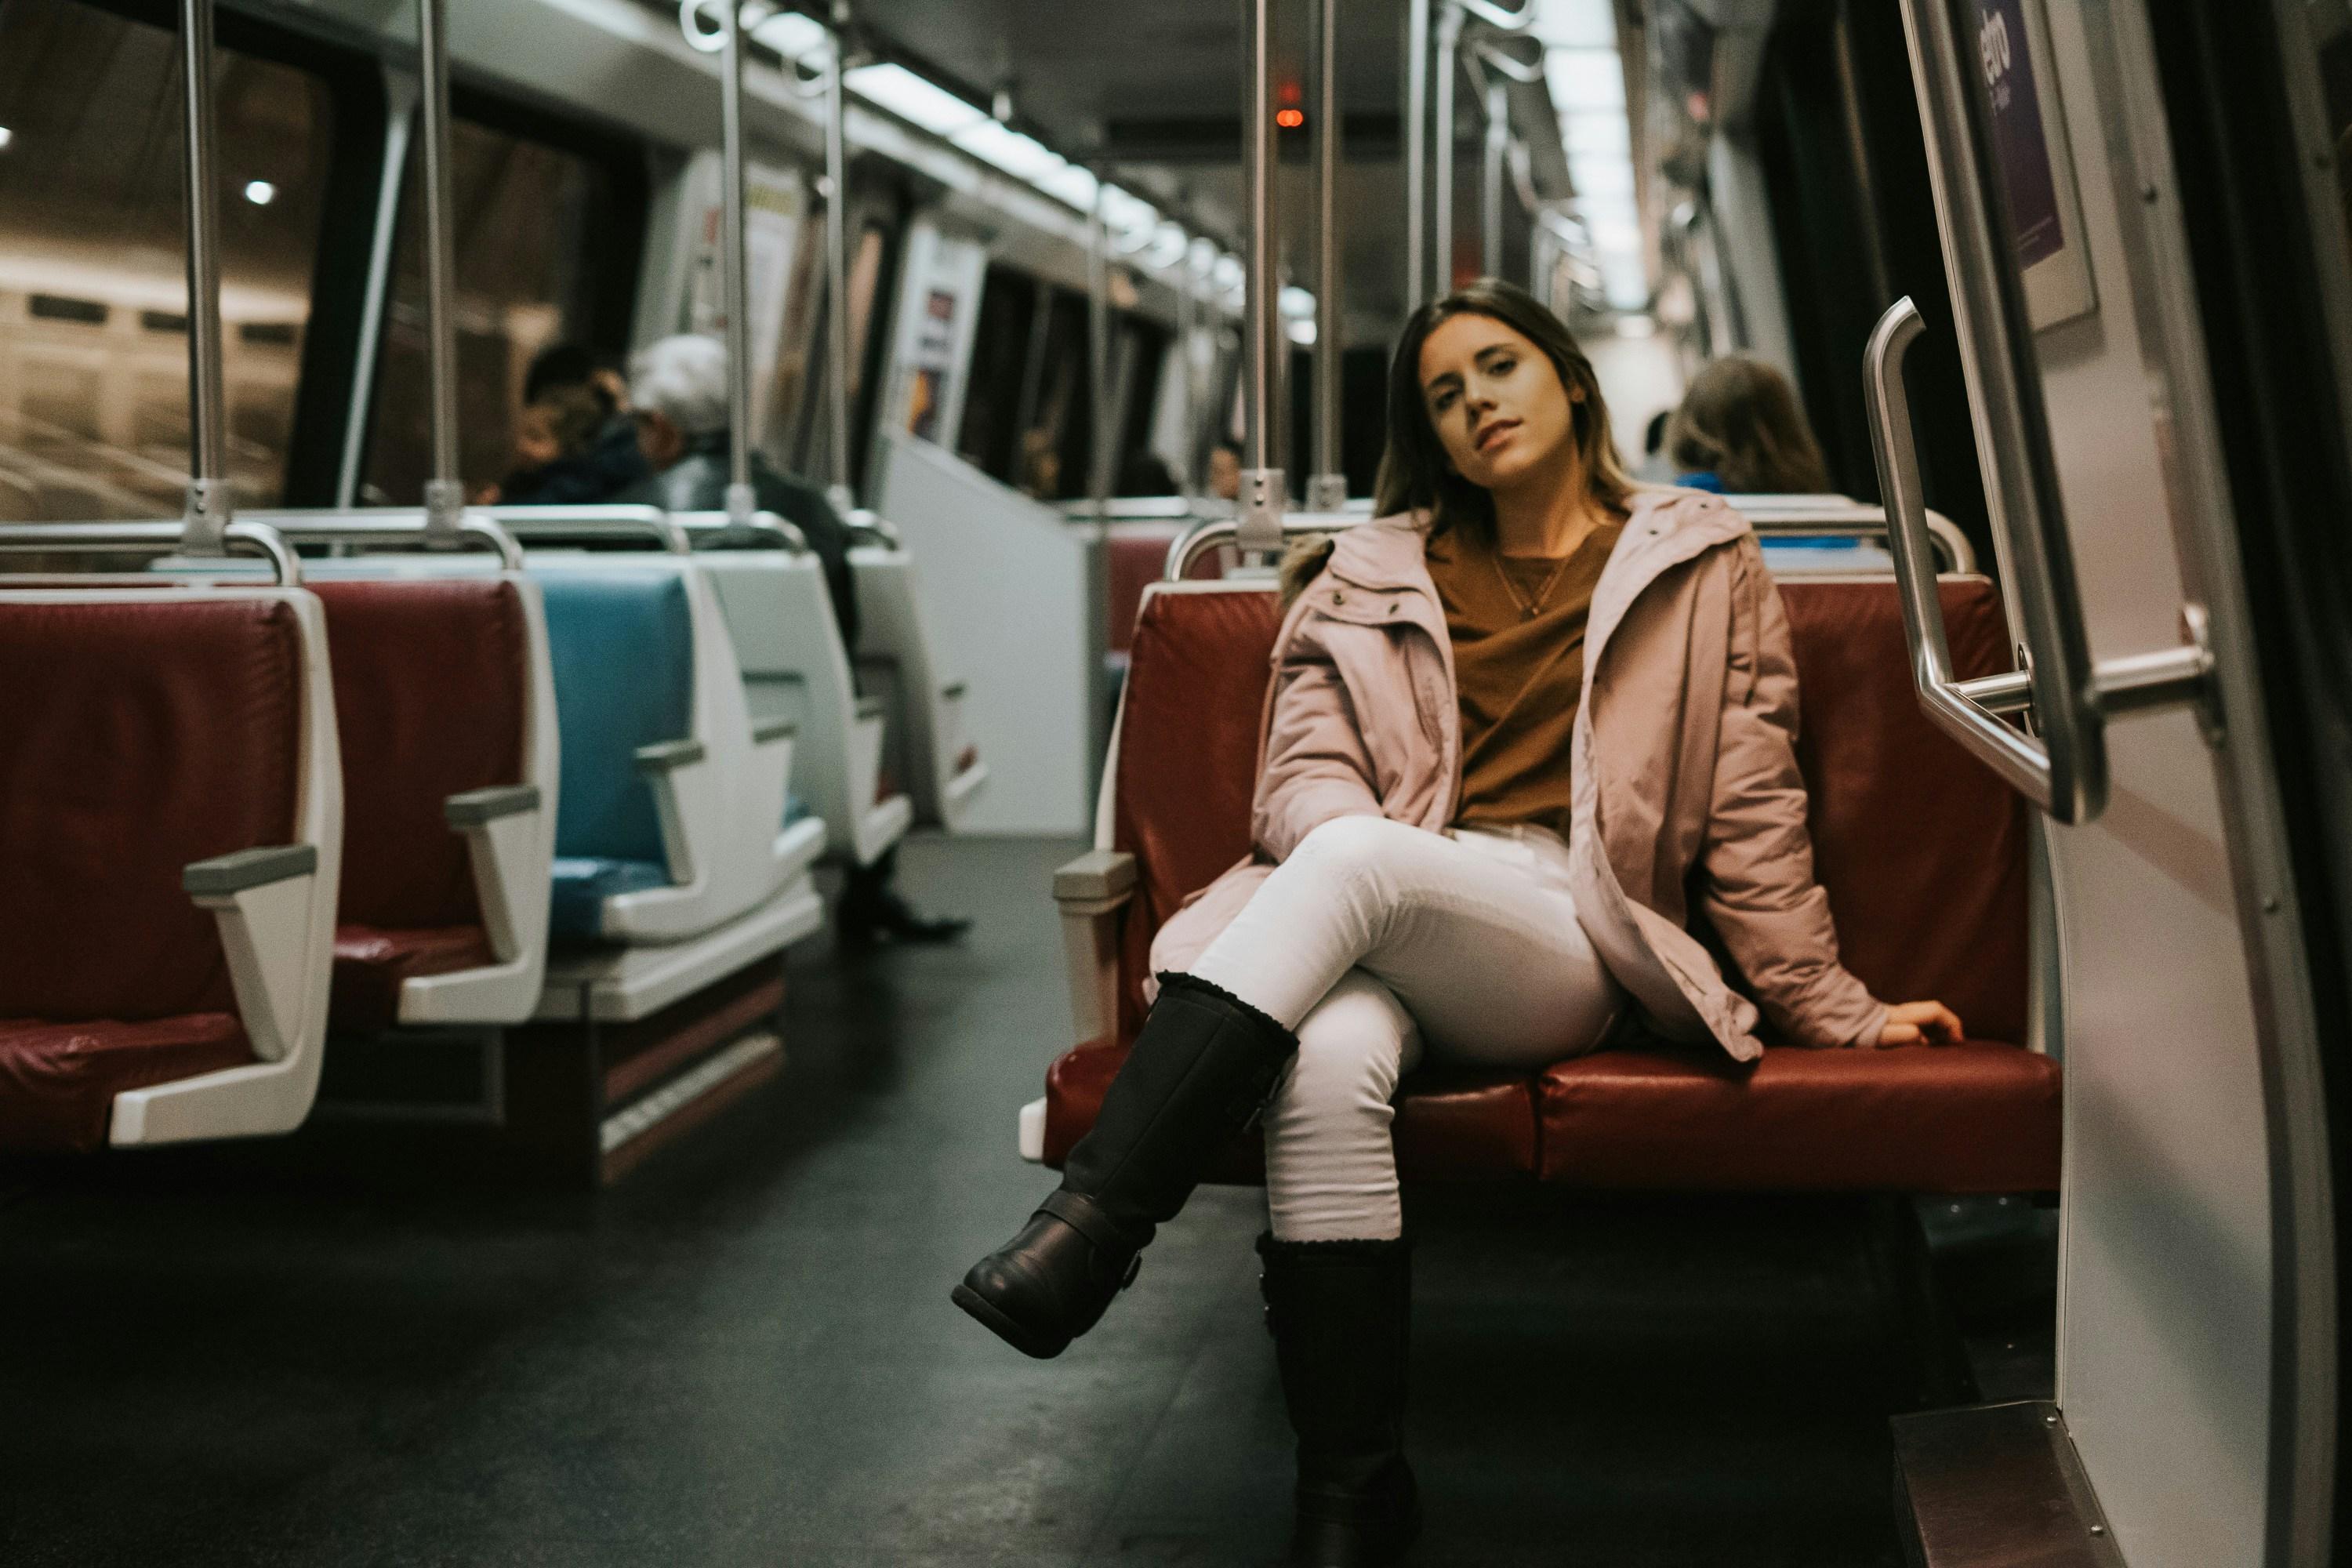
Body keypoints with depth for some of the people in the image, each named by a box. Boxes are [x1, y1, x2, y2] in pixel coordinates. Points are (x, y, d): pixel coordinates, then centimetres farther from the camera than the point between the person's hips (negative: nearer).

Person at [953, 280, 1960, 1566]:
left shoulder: (1700, 564, 20)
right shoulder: (1370, 579, 25)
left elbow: (1752, 809, 17)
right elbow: (1303, 775, 12)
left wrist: (1832, 1010, 12)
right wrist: (1356, 840, -11)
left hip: (1568, 942, -2)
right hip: (1376, 927, 2)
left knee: (1356, 860, -36)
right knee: (1330, 1058, -37)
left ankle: (1088, 1228, -41)